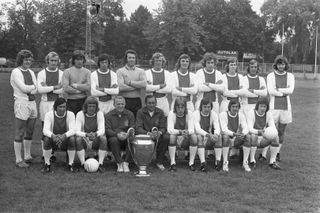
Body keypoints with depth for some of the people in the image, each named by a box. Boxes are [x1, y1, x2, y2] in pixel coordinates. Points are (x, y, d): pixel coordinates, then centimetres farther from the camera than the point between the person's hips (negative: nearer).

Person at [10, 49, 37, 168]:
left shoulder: (31, 72, 15)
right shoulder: (16, 72, -5)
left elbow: (36, 89, 5)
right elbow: (23, 88, -14)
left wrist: (28, 89, -13)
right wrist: (33, 86, 1)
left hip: (32, 103, 7)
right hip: (22, 104, -7)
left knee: (29, 132, 13)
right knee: (19, 133, -3)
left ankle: (28, 156, 24)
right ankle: (18, 160, 2)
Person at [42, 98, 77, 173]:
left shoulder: (70, 114, -10)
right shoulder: (49, 114, -11)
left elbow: (73, 130, -22)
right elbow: (45, 130, -22)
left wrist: (64, 136, -44)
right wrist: (53, 136, -45)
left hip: (65, 141, 0)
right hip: (53, 141, 0)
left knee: (72, 139, -32)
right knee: (47, 139, -32)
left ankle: (70, 165, -15)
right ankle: (47, 165, -14)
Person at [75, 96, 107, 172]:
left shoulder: (100, 114, -5)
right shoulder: (80, 114, -8)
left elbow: (102, 130, -14)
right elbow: (77, 131, -16)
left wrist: (95, 134, -39)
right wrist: (86, 135, -38)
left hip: (95, 141, 0)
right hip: (84, 141, 0)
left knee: (103, 138, -30)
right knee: (78, 139, -32)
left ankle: (100, 164, -25)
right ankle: (83, 164, -24)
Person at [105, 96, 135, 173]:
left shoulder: (130, 114, 11)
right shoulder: (108, 115, 7)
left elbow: (132, 128, 2)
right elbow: (107, 130, -4)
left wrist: (128, 134, -23)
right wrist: (117, 134, -24)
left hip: (126, 138, 1)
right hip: (113, 137, -1)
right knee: (114, 140, -36)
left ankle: (126, 163, -27)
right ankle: (120, 163, -27)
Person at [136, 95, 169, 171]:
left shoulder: (160, 112, 2)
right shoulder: (141, 112, -4)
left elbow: (163, 127, -1)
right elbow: (138, 128, -13)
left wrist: (159, 132, -26)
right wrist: (148, 133, -32)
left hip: (157, 136, 2)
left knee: (166, 137, -28)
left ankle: (159, 162, -10)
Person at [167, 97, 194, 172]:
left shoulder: (189, 114, -8)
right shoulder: (171, 113, -12)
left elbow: (192, 130, -16)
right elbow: (170, 130, -22)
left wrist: (187, 132, -40)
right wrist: (180, 132, -41)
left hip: (185, 140, 1)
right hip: (175, 139, -1)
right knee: (172, 136, -34)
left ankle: (191, 163, -17)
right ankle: (173, 163, -25)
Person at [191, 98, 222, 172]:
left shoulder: (214, 114, 1)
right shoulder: (195, 114, -9)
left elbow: (217, 128, -12)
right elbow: (197, 129, -22)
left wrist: (215, 134, -37)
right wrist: (208, 134, -40)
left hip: (209, 140, 3)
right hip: (198, 137, -3)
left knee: (218, 137, -26)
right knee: (199, 137, -36)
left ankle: (218, 161, -27)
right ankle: (203, 163, -41)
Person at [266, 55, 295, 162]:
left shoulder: (290, 76, 10)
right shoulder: (270, 76, 3)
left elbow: (291, 90, -6)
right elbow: (271, 91, -10)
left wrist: (277, 90, -8)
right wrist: (284, 93, -7)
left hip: (286, 106, 3)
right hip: (274, 106, -3)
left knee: (281, 132, 8)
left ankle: (277, 153, 18)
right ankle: (263, 154, -4)